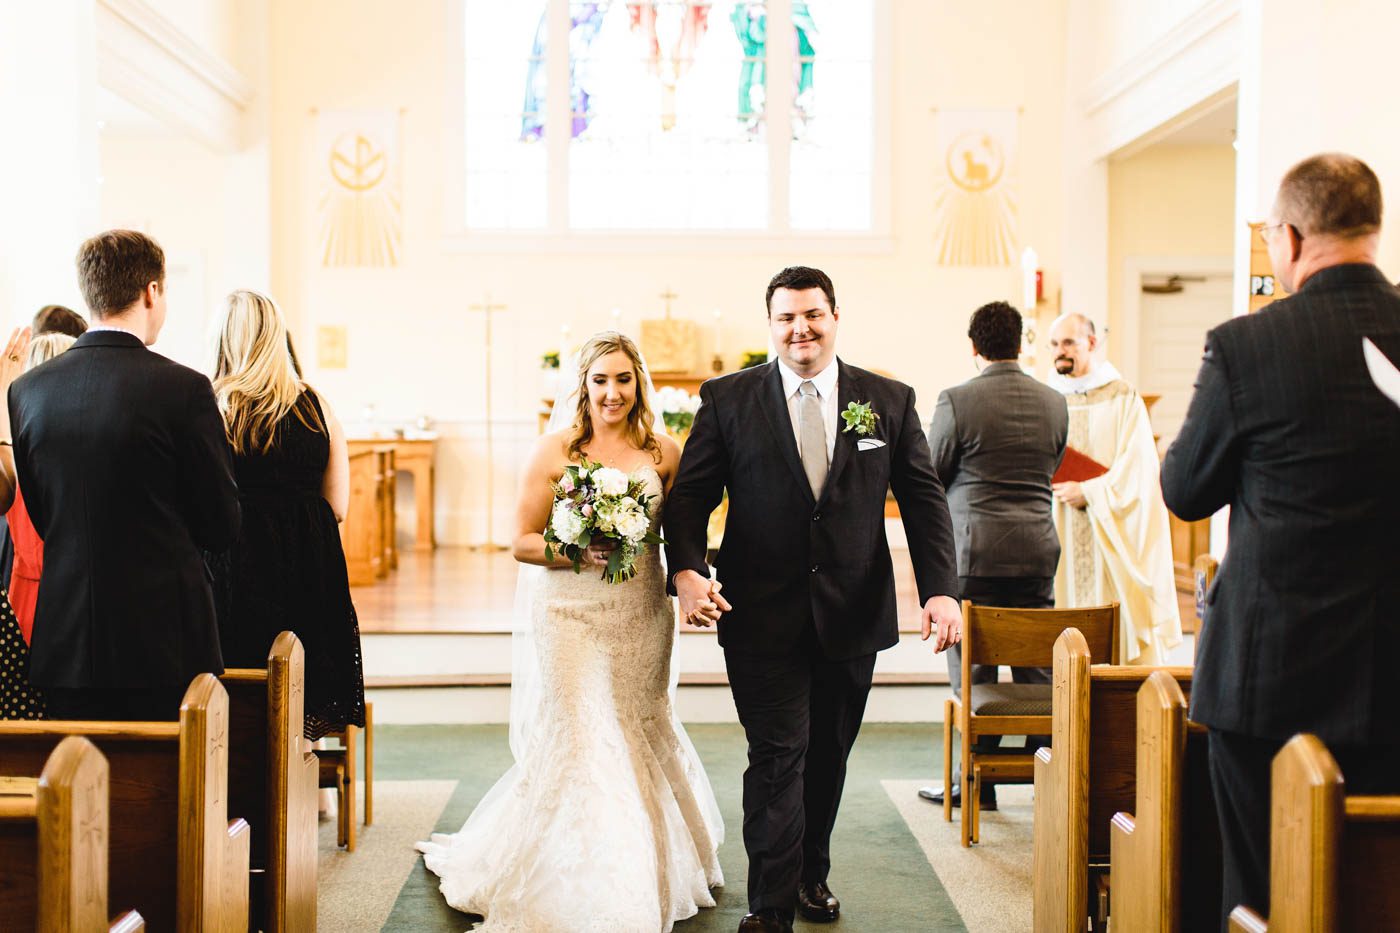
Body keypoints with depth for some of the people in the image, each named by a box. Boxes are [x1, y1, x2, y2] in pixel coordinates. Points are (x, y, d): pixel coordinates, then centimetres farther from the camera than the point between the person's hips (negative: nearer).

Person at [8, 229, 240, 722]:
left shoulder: (27, 390, 3)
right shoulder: (184, 388, -12)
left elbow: (41, 517, 11)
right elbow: (220, 527, -5)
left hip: (64, 645, 4)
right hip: (164, 641, -4)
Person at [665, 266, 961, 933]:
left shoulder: (889, 401, 4)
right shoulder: (727, 399, -1)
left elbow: (924, 499, 3)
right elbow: (690, 496, -2)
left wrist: (941, 590, -8)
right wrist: (687, 571, -20)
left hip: (853, 615, 3)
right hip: (762, 616, -2)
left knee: (828, 753, 15)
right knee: (778, 754, -4)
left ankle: (812, 874, 36)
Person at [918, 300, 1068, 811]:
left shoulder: (957, 400, -10)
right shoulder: (1054, 402, 5)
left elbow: (931, 476, -2)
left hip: (975, 549, -4)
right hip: (1038, 550, 4)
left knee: (972, 667, 4)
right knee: (1037, 665, 10)